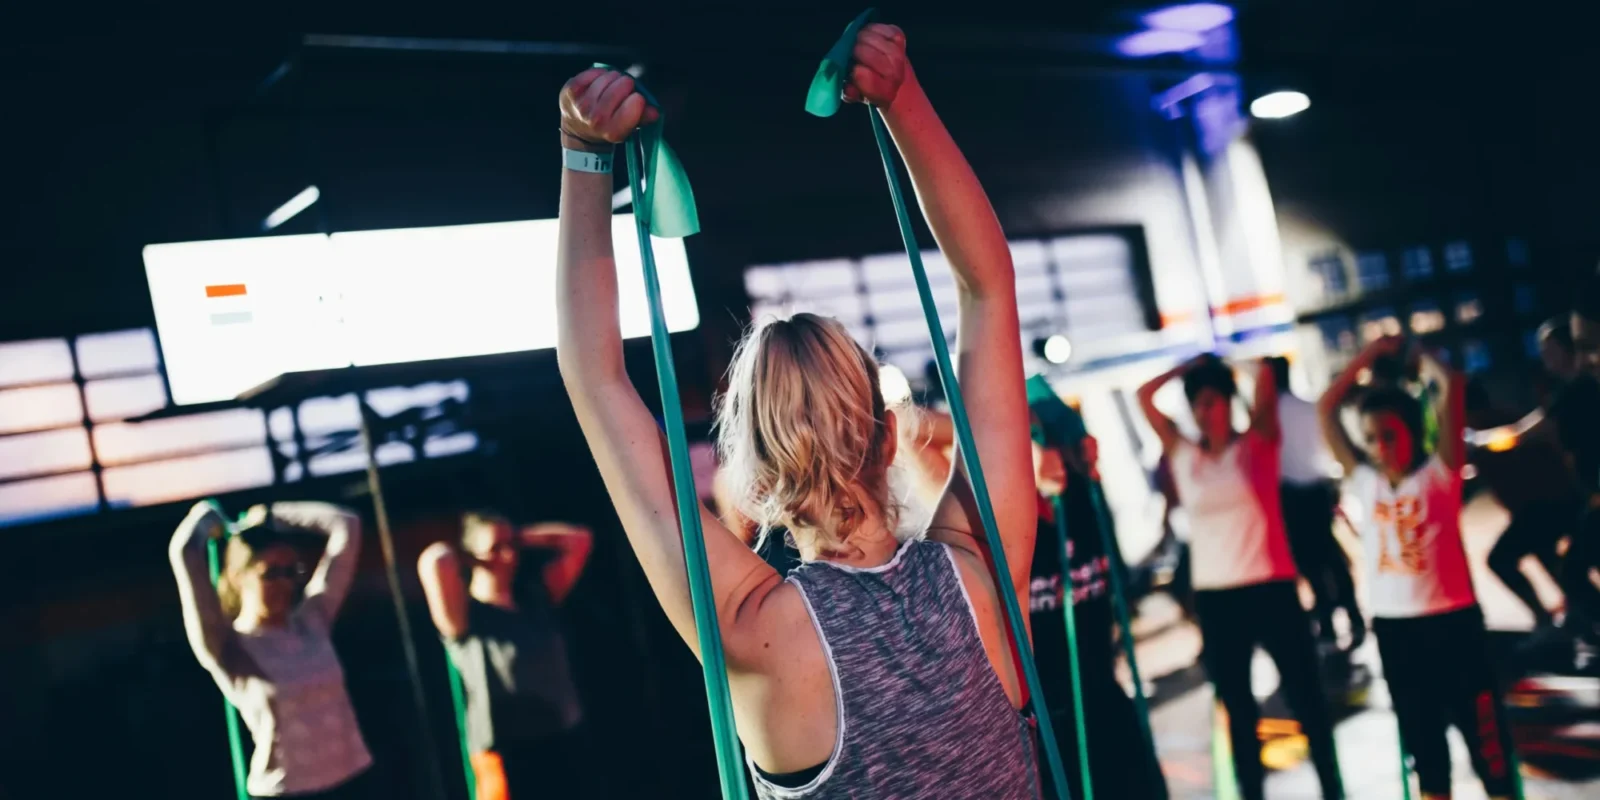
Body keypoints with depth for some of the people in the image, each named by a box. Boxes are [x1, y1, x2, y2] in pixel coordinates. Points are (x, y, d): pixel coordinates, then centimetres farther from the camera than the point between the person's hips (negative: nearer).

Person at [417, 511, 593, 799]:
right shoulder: (463, 617, -8)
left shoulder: (535, 598, 9)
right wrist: (452, 554, -4)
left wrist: (519, 539, 6)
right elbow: (434, 562, -27)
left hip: (564, 747, 6)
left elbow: (578, 539, 12)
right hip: (508, 759, -6)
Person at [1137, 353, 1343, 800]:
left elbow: (1266, 379, -11)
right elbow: (1145, 396, 7)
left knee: (1306, 699, 6)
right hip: (1214, 597, 3)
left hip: (1271, 589, -3)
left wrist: (1221, 365, 3)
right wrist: (1191, 365, 8)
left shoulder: (1257, 443, 0)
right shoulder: (1183, 455, 7)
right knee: (1237, 709, 13)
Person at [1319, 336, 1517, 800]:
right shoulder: (1362, 481, 5)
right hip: (1393, 626, 4)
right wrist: (1372, 352, 10)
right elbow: (1326, 408, 8)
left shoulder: (1439, 472, -5)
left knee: (1482, 728, 4)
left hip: (1451, 620, -4)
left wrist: (1418, 357, 4)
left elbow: (1453, 386, -13)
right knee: (1420, 736, 14)